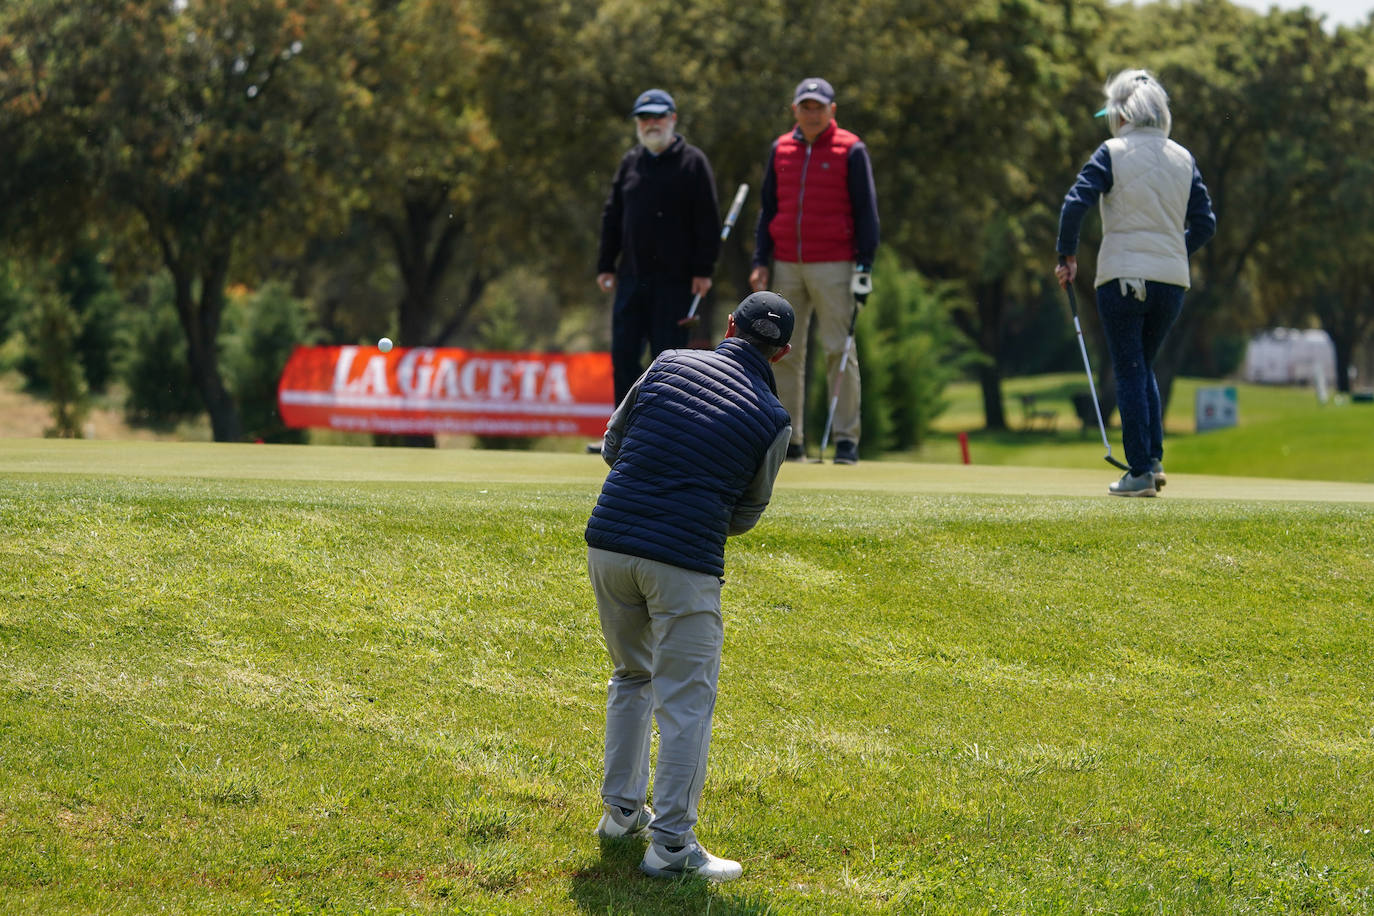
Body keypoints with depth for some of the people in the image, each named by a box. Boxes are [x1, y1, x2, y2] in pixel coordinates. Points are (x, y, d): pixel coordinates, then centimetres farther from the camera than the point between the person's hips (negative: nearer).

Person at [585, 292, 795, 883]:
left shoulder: (670, 364, 9)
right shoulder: (772, 419, 1)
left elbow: (612, 446, 18)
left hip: (608, 542, 5)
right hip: (684, 562, -5)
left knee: (631, 678, 24)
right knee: (686, 701, 1)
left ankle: (622, 809, 32)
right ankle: (671, 844, -4)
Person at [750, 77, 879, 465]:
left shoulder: (850, 150, 0)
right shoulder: (781, 149, 12)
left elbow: (866, 210, 0)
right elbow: (768, 209, 16)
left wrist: (865, 265, -7)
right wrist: (760, 262, 8)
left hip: (833, 268, -4)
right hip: (787, 267, 4)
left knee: (838, 351, -6)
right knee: (785, 353, 3)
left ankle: (846, 439, -4)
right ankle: (790, 439, 8)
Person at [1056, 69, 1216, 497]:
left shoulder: (1113, 153, -5)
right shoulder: (1183, 158, 8)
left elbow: (1075, 204, -14)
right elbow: (1205, 223, 8)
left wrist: (1067, 256, -2)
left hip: (1123, 277, -4)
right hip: (1172, 280, 4)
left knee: (1130, 373, 2)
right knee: (1144, 367, 20)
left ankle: (1140, 472, 0)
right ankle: (1154, 459, 10)